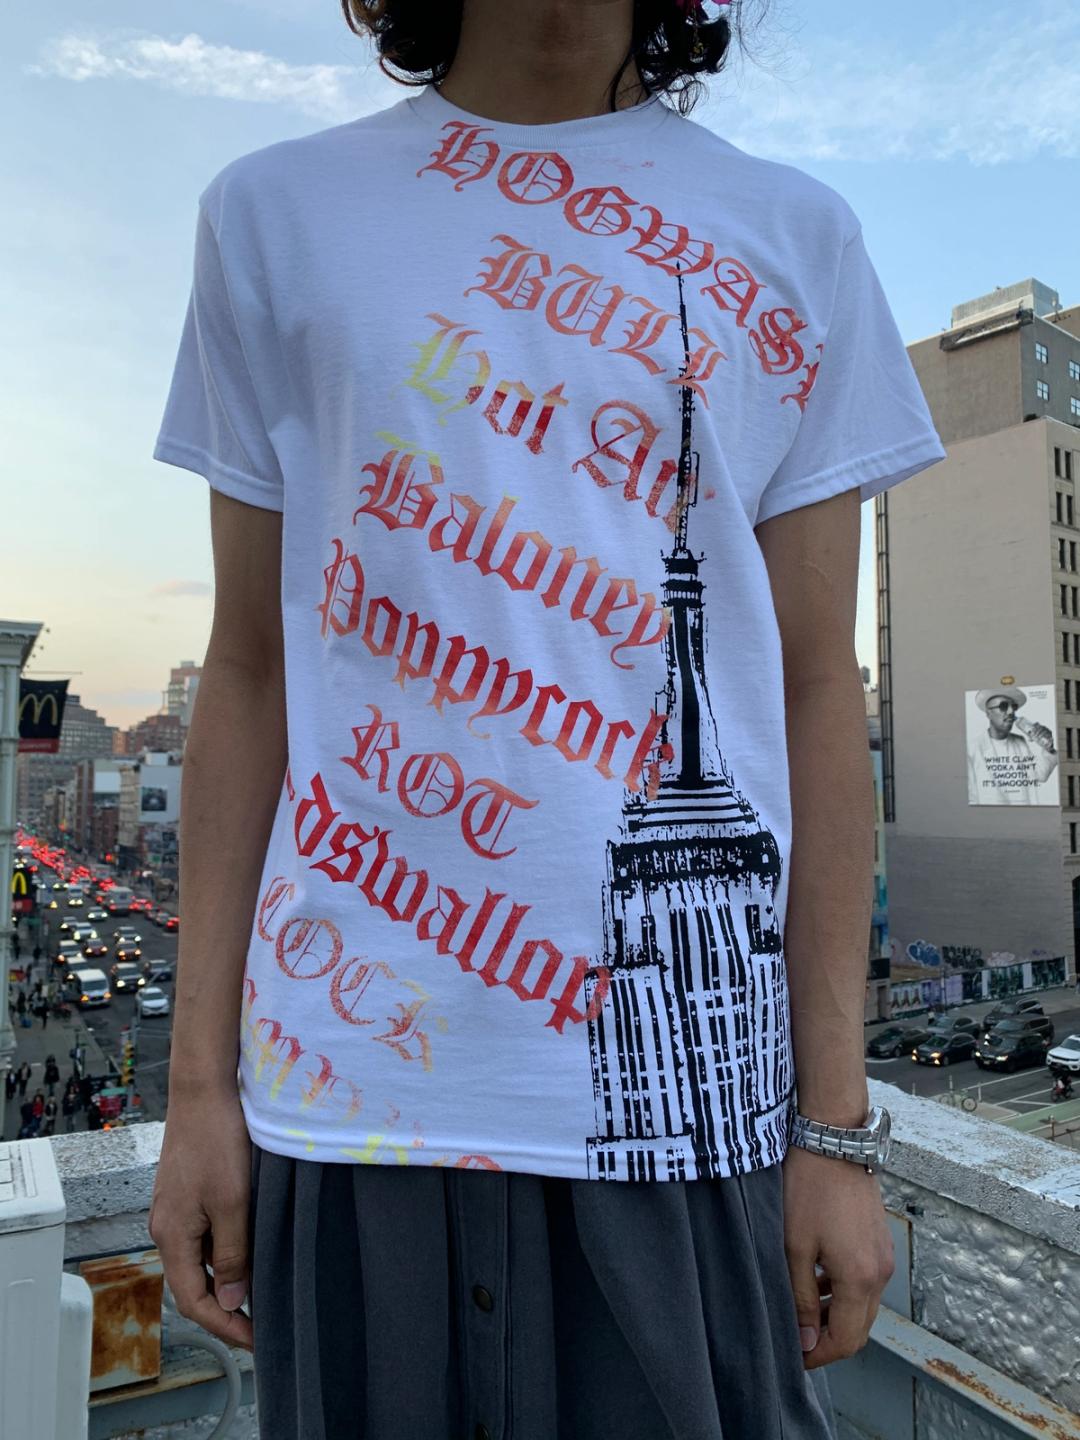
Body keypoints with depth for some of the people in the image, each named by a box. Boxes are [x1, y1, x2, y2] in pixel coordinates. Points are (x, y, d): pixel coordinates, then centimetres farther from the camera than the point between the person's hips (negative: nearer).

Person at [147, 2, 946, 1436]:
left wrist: (839, 1123, 1)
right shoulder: (274, 214, 7)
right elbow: (249, 671, 5)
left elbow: (820, 694, 2)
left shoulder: (799, 242, 7)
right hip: (352, 1081, 1)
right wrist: (199, 1079, 4)